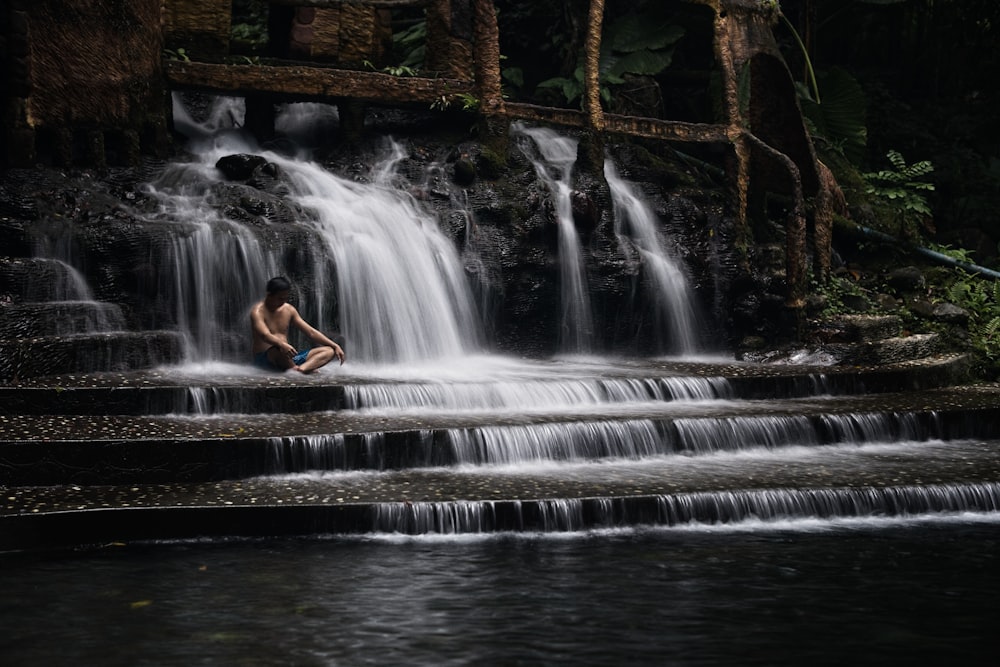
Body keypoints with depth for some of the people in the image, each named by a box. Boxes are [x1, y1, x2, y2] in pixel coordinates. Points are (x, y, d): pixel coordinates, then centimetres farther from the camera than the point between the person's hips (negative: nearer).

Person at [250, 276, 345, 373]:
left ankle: (301, 368, -39)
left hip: (288, 358, 8)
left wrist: (335, 346, 4)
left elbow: (311, 332, 14)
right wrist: (282, 345, -48)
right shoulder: (258, 311, -8)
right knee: (278, 349, -43)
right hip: (265, 358, -8)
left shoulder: (289, 309, 13)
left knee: (329, 351, -10)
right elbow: (264, 335, -27)